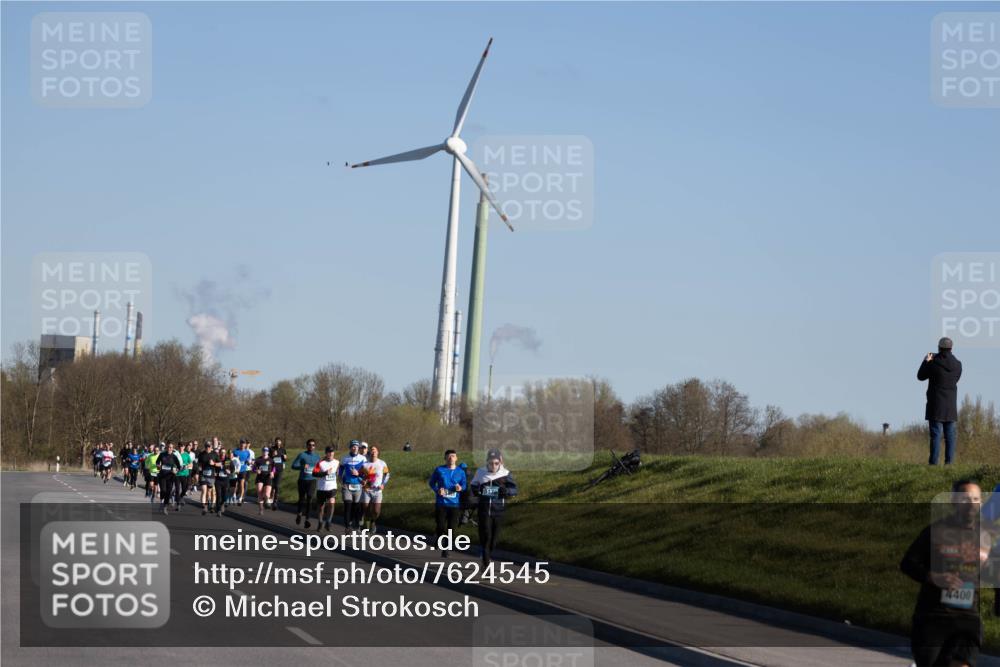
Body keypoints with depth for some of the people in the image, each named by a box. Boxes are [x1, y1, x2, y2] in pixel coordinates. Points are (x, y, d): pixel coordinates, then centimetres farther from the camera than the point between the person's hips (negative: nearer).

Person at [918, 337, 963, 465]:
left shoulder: (933, 363, -13)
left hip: (936, 404, -4)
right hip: (951, 405, 4)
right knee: (950, 434, 8)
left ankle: (933, 462, -8)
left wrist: (926, 361, 13)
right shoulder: (957, 364, 0)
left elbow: (920, 376, 1)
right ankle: (949, 461, 4)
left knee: (936, 434, -5)